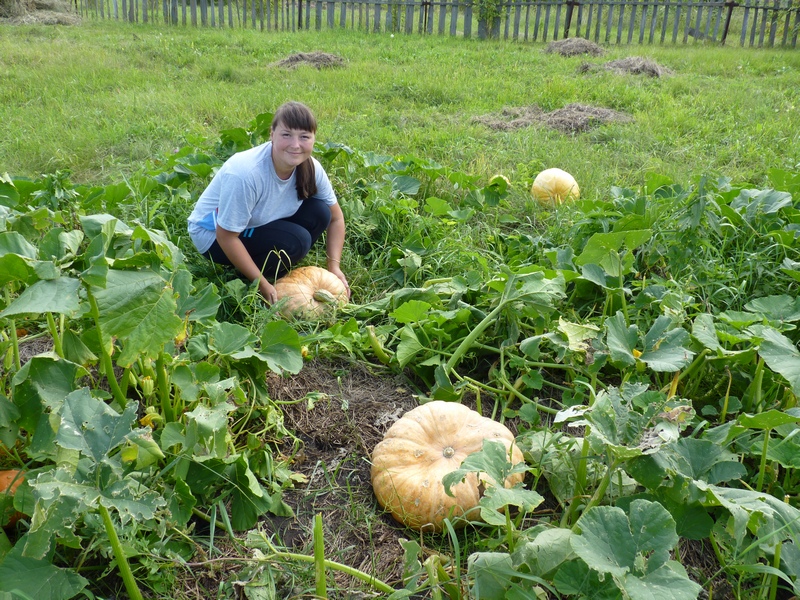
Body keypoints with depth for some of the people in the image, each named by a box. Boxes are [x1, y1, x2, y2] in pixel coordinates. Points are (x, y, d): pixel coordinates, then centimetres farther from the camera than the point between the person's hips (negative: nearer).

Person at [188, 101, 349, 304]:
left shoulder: (311, 168, -16)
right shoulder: (245, 173, -35)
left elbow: (335, 217, -3)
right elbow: (226, 236, -29)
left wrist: (334, 266, -14)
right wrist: (262, 284, -25)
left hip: (257, 223, 7)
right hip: (213, 234, -6)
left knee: (319, 212, -14)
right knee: (295, 241, -27)